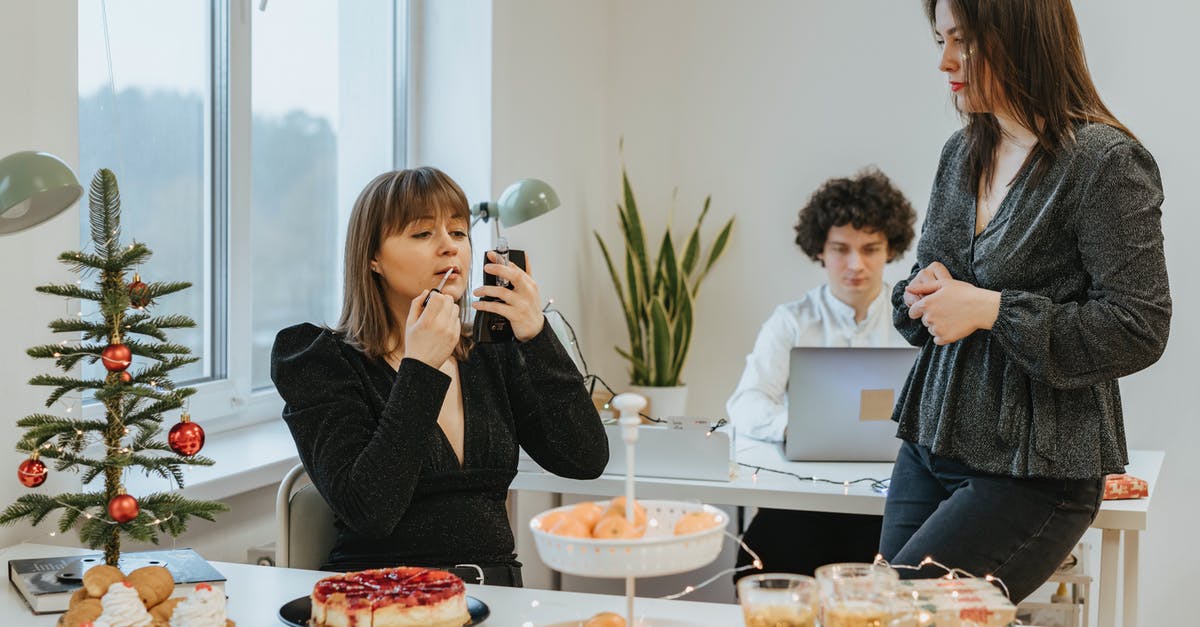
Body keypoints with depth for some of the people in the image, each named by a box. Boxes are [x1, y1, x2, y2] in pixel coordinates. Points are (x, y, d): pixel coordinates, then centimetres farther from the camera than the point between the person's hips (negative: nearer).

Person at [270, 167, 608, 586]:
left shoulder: (492, 354, 11)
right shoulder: (323, 363, -3)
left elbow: (586, 461, -1)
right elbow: (369, 512, -16)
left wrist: (537, 337, -8)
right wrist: (420, 370, -16)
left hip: (497, 591, 3)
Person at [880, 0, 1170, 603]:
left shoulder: (1106, 161, -12)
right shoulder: (961, 152, 11)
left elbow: (1139, 330, -16)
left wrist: (989, 309, -18)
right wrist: (925, 294, -3)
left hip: (1034, 473, -7)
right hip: (929, 449, 8)